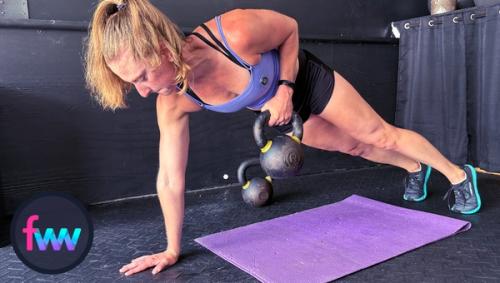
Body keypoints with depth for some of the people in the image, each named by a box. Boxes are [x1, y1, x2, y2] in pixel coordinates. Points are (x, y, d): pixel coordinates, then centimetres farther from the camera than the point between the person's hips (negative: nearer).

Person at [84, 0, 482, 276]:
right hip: (274, 108, 4)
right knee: (351, 146, 19)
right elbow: (171, 180, -18)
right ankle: (415, 169, 50)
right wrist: (172, 250, -12)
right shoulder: (173, 103, -27)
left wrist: (286, 88, -27)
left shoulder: (236, 32, -41)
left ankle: (458, 174, 35)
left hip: (306, 80, -4)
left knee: (381, 135, 8)